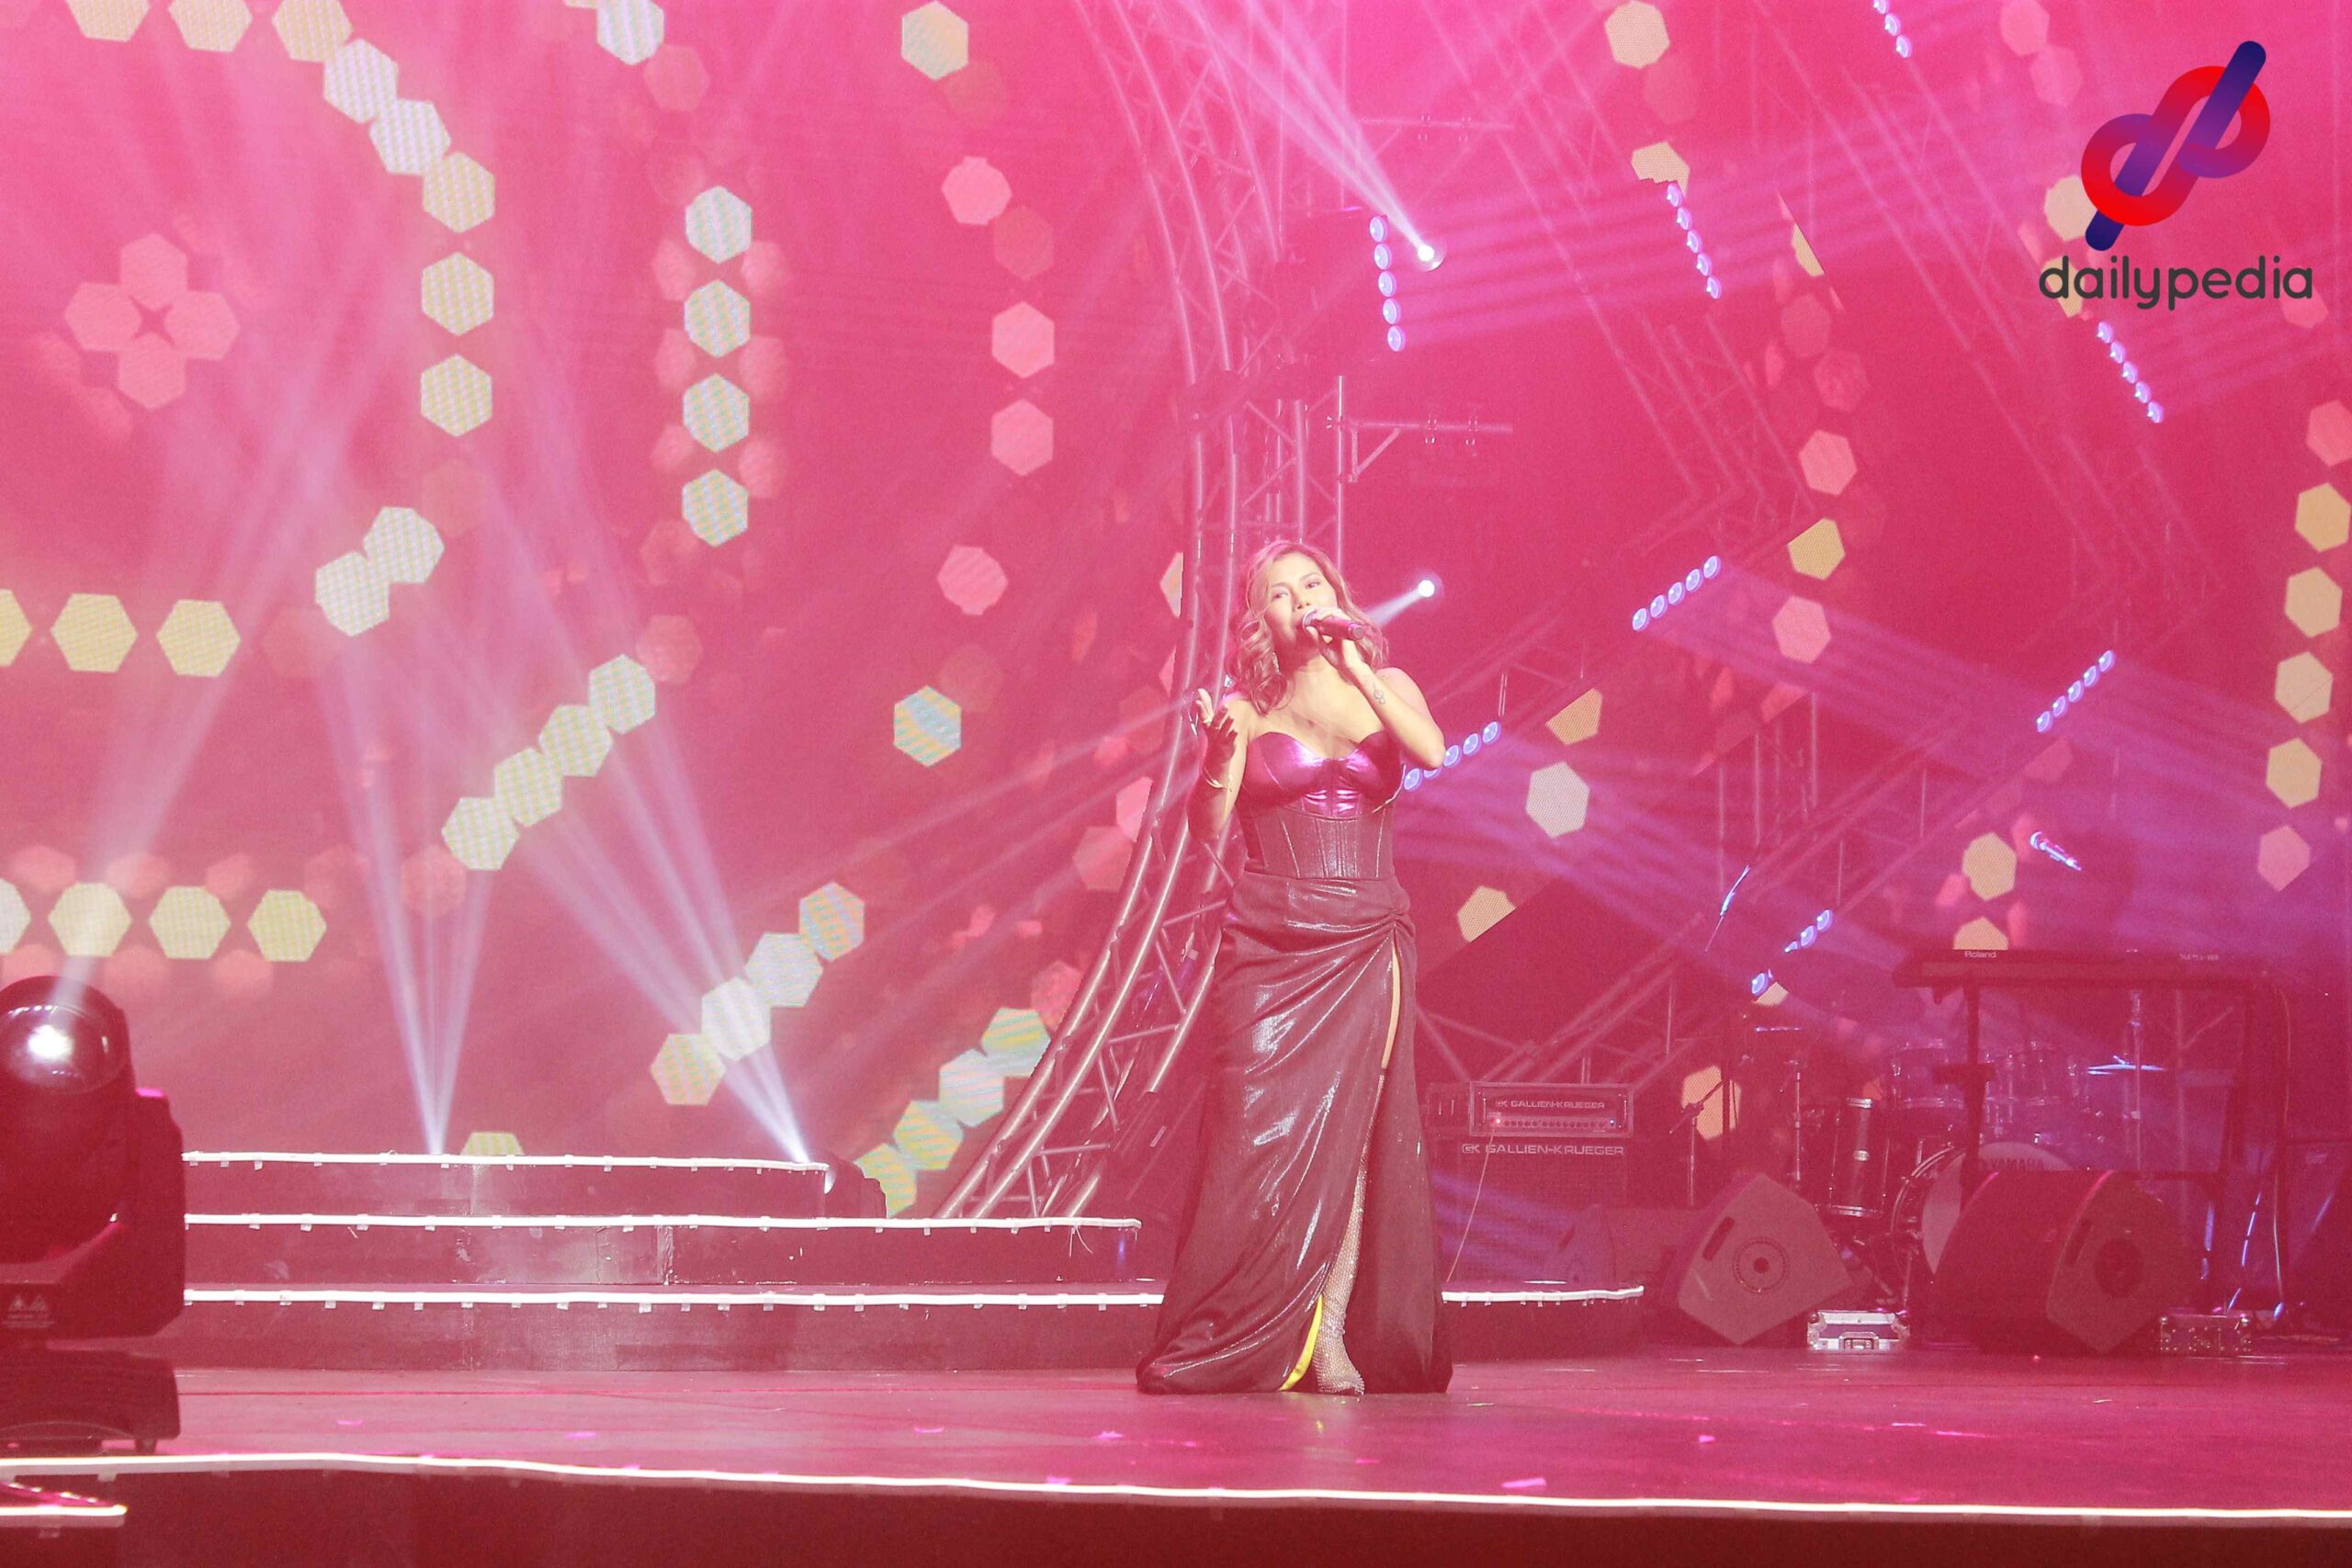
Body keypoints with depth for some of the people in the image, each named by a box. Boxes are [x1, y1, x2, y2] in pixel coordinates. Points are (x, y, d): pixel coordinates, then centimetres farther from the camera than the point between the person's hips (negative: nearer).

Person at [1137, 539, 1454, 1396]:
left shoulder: (1386, 685, 9)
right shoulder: (1252, 707, 5)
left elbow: (1434, 751, -12)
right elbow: (1206, 829, 0)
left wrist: (1357, 671, -15)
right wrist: (1220, 751, -16)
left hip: (1364, 939, 1)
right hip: (1268, 940, -1)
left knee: (1347, 1126, -6)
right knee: (1259, 1131, -5)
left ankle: (1332, 1336, -5)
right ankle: (1233, 1346, 2)